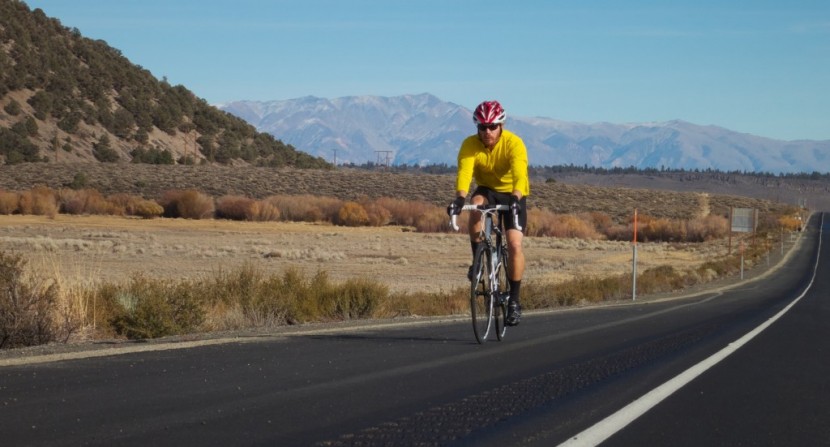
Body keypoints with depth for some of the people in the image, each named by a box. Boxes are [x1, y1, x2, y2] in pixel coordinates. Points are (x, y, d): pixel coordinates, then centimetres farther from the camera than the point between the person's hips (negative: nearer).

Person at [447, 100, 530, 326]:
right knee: (476, 204, -34)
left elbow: (519, 175, -40)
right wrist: (460, 198, -53)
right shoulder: (470, 145, -20)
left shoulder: (514, 143, -27)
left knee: (514, 245, -17)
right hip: (487, 189, 2)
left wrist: (515, 198, -58)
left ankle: (514, 300, -3)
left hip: (513, 194, -2)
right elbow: (464, 172, -34)